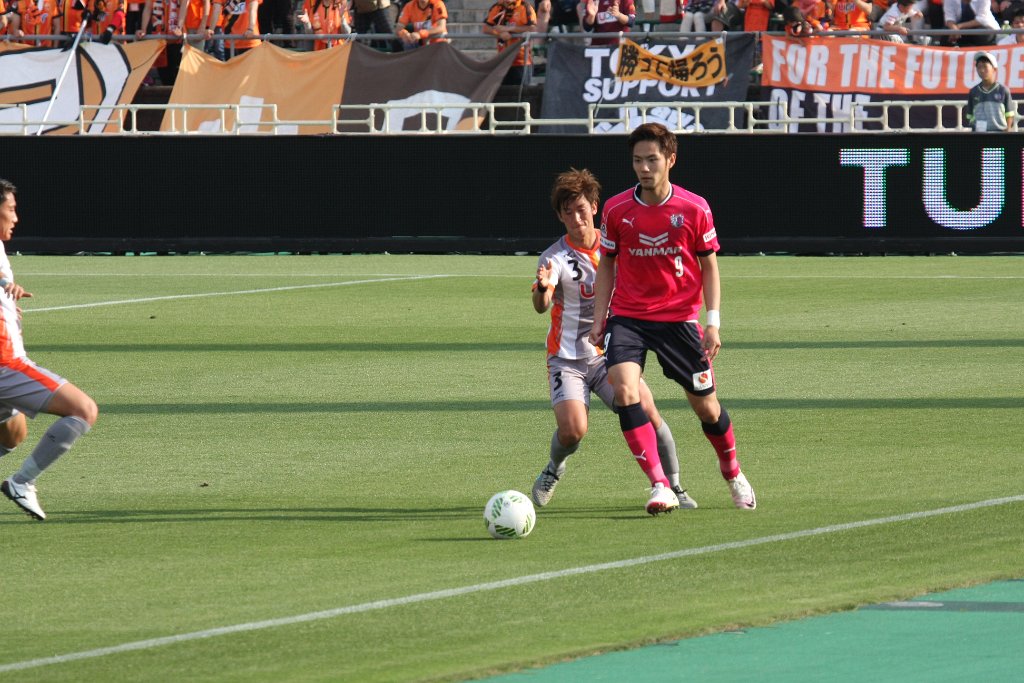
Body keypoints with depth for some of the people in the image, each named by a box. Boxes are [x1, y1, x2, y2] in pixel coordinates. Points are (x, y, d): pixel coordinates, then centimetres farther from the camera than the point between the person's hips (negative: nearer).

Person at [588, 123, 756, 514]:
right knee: (624, 390, -23)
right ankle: (660, 486, -21)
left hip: (680, 319, 0)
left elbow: (709, 266, 2)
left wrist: (713, 323, -5)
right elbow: (607, 265, 9)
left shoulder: (695, 209, -6)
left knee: (707, 408, 6)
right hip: (627, 317, 0)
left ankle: (733, 474, 35)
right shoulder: (616, 210, -3)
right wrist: (599, 319, 2)